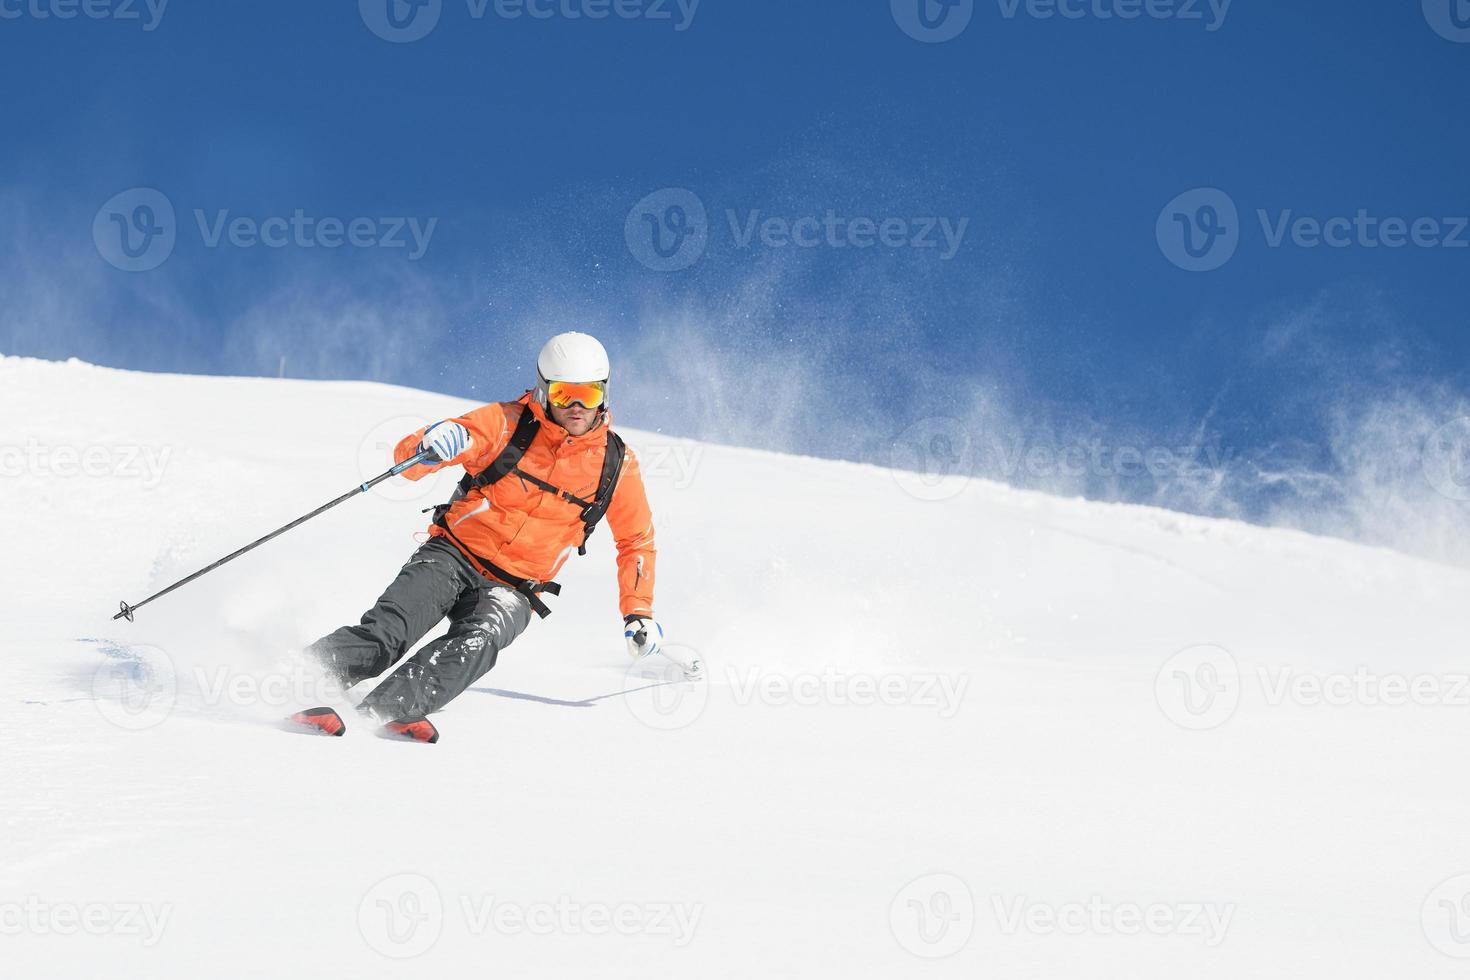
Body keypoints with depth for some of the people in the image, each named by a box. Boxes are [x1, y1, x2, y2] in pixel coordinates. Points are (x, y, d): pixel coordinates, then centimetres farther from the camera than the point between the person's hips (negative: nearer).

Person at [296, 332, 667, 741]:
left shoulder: (616, 463, 1)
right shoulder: (508, 423, -5)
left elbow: (636, 540, 17)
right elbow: (406, 457, -8)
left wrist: (639, 612, 8)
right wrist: (429, 447, -33)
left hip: (512, 589, 0)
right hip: (456, 554, 0)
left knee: (480, 640, -33)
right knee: (387, 631, -28)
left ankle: (383, 710, -48)